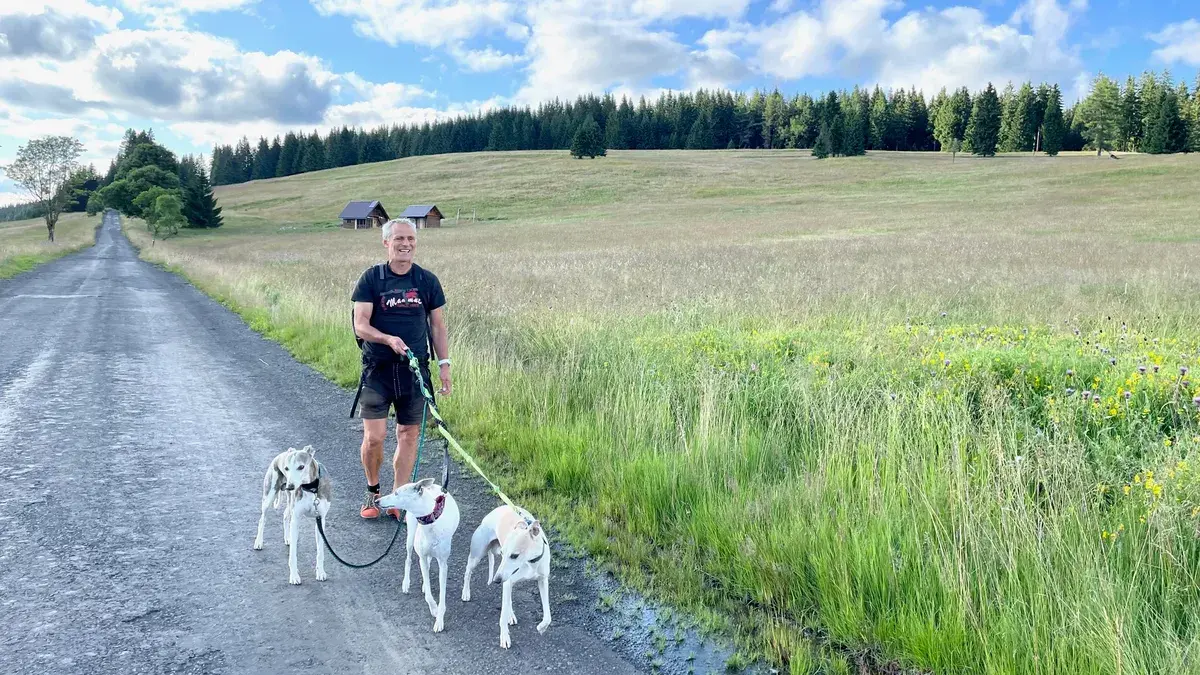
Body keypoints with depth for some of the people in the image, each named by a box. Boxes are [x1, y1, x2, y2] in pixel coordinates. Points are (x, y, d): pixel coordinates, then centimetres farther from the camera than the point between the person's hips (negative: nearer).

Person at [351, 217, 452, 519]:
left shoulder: (427, 281, 4)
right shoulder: (371, 278, -2)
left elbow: (438, 326, 10)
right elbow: (360, 325, -7)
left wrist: (444, 363, 4)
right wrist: (388, 339, -24)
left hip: (415, 369, 2)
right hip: (378, 369, -2)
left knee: (409, 434, 6)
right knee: (374, 437, -5)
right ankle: (372, 491, 22)